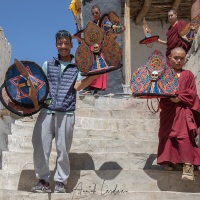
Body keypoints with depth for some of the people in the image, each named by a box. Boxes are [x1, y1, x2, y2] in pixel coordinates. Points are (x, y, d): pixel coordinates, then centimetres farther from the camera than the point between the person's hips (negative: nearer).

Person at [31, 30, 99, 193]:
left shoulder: (78, 66, 9)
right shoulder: (48, 65, 15)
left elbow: (78, 86, -5)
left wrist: (94, 75, -17)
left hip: (66, 113, -2)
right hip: (46, 111, 2)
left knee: (63, 149, 2)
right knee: (40, 146, -2)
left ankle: (60, 182, 14)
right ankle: (43, 181, 11)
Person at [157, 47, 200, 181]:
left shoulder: (188, 75, 9)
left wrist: (180, 98, -13)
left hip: (183, 109, -2)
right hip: (167, 110, 2)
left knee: (184, 136, -13)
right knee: (167, 135, 3)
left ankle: (188, 165, -14)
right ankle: (170, 161, 16)